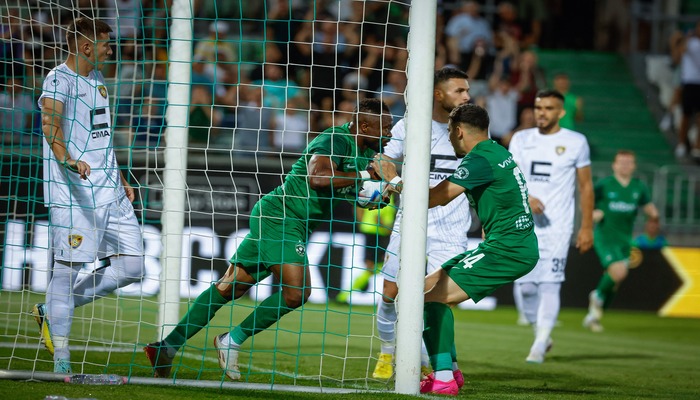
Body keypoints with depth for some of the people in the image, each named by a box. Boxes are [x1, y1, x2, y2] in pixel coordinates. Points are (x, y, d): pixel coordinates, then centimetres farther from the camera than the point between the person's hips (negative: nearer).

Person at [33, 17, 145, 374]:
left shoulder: (97, 78, 19)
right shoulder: (59, 80, -8)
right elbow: (51, 125, -24)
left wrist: (120, 179, 28)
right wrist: (67, 159, -42)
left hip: (109, 191, 9)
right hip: (73, 193, -9)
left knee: (130, 267, 5)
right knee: (68, 268, -8)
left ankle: (50, 311, 17)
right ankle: (61, 360, -4)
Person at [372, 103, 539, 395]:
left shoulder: (480, 160, -16)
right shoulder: (495, 152, 15)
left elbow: (431, 198, -17)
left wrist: (394, 179, -5)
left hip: (507, 250, -10)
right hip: (516, 247, 10)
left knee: (427, 295, -13)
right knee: (432, 285, 17)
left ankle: (443, 379, -14)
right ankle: (448, 370, 18)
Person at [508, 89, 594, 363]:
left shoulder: (575, 142, 2)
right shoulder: (521, 140, 9)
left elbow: (585, 186, 6)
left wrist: (587, 227, 2)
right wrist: (525, 198, -14)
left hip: (558, 226, -3)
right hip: (525, 225, 3)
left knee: (549, 285, -12)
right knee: (525, 285, 0)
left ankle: (540, 345, -8)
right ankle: (541, 334, 20)